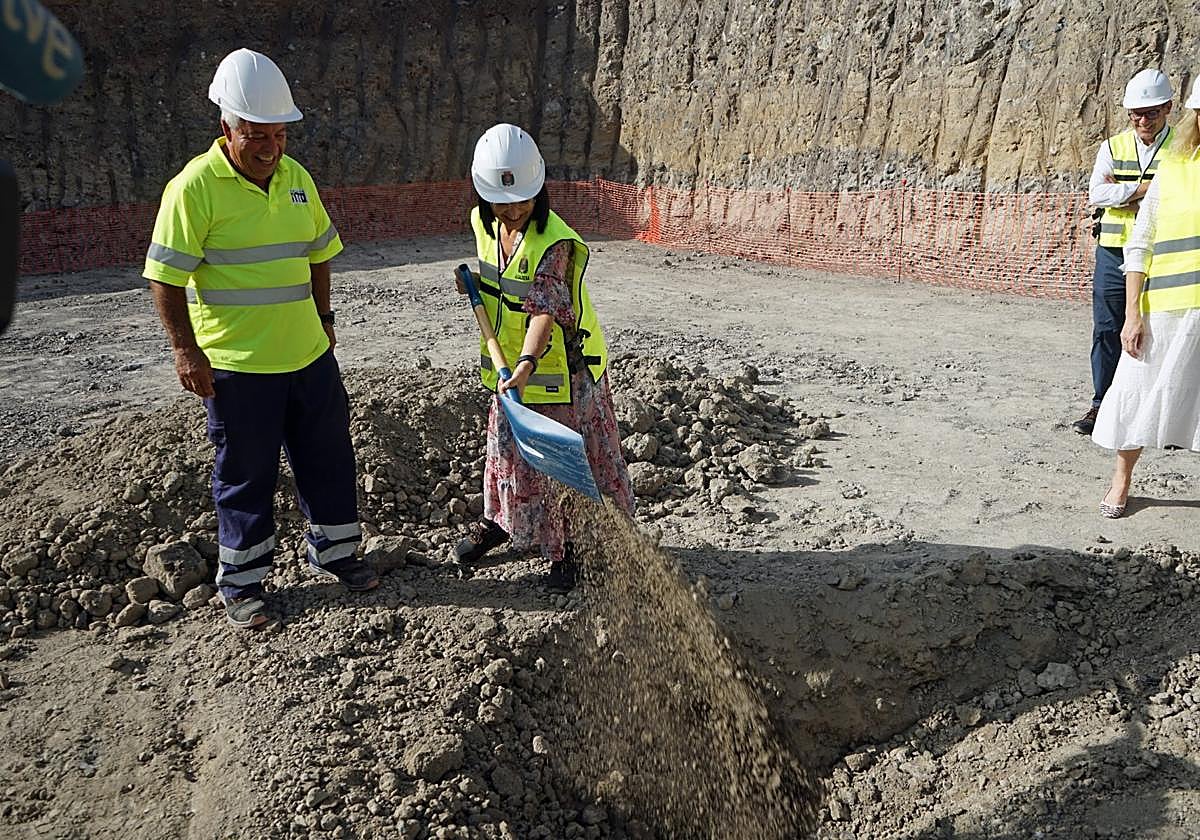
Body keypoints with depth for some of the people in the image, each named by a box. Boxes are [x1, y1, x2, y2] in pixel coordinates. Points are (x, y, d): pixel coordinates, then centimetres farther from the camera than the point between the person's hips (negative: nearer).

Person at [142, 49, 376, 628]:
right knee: (245, 475, 6)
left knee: (328, 456, 15)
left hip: (308, 356, 6)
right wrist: (186, 350, -16)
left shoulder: (296, 177, 6)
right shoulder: (195, 187, -13)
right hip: (236, 363, -5)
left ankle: (332, 553, 35)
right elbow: (165, 277, -13)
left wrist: (323, 319, 17)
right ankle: (240, 582, 24)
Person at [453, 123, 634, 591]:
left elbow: (545, 310, -35)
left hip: (561, 368, -6)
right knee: (509, 448, 21)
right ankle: (501, 519, 44)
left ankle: (574, 550, 19)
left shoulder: (555, 242, -25)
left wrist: (526, 364, -48)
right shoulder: (483, 223, -2)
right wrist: (475, 282, -2)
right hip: (508, 365, 7)